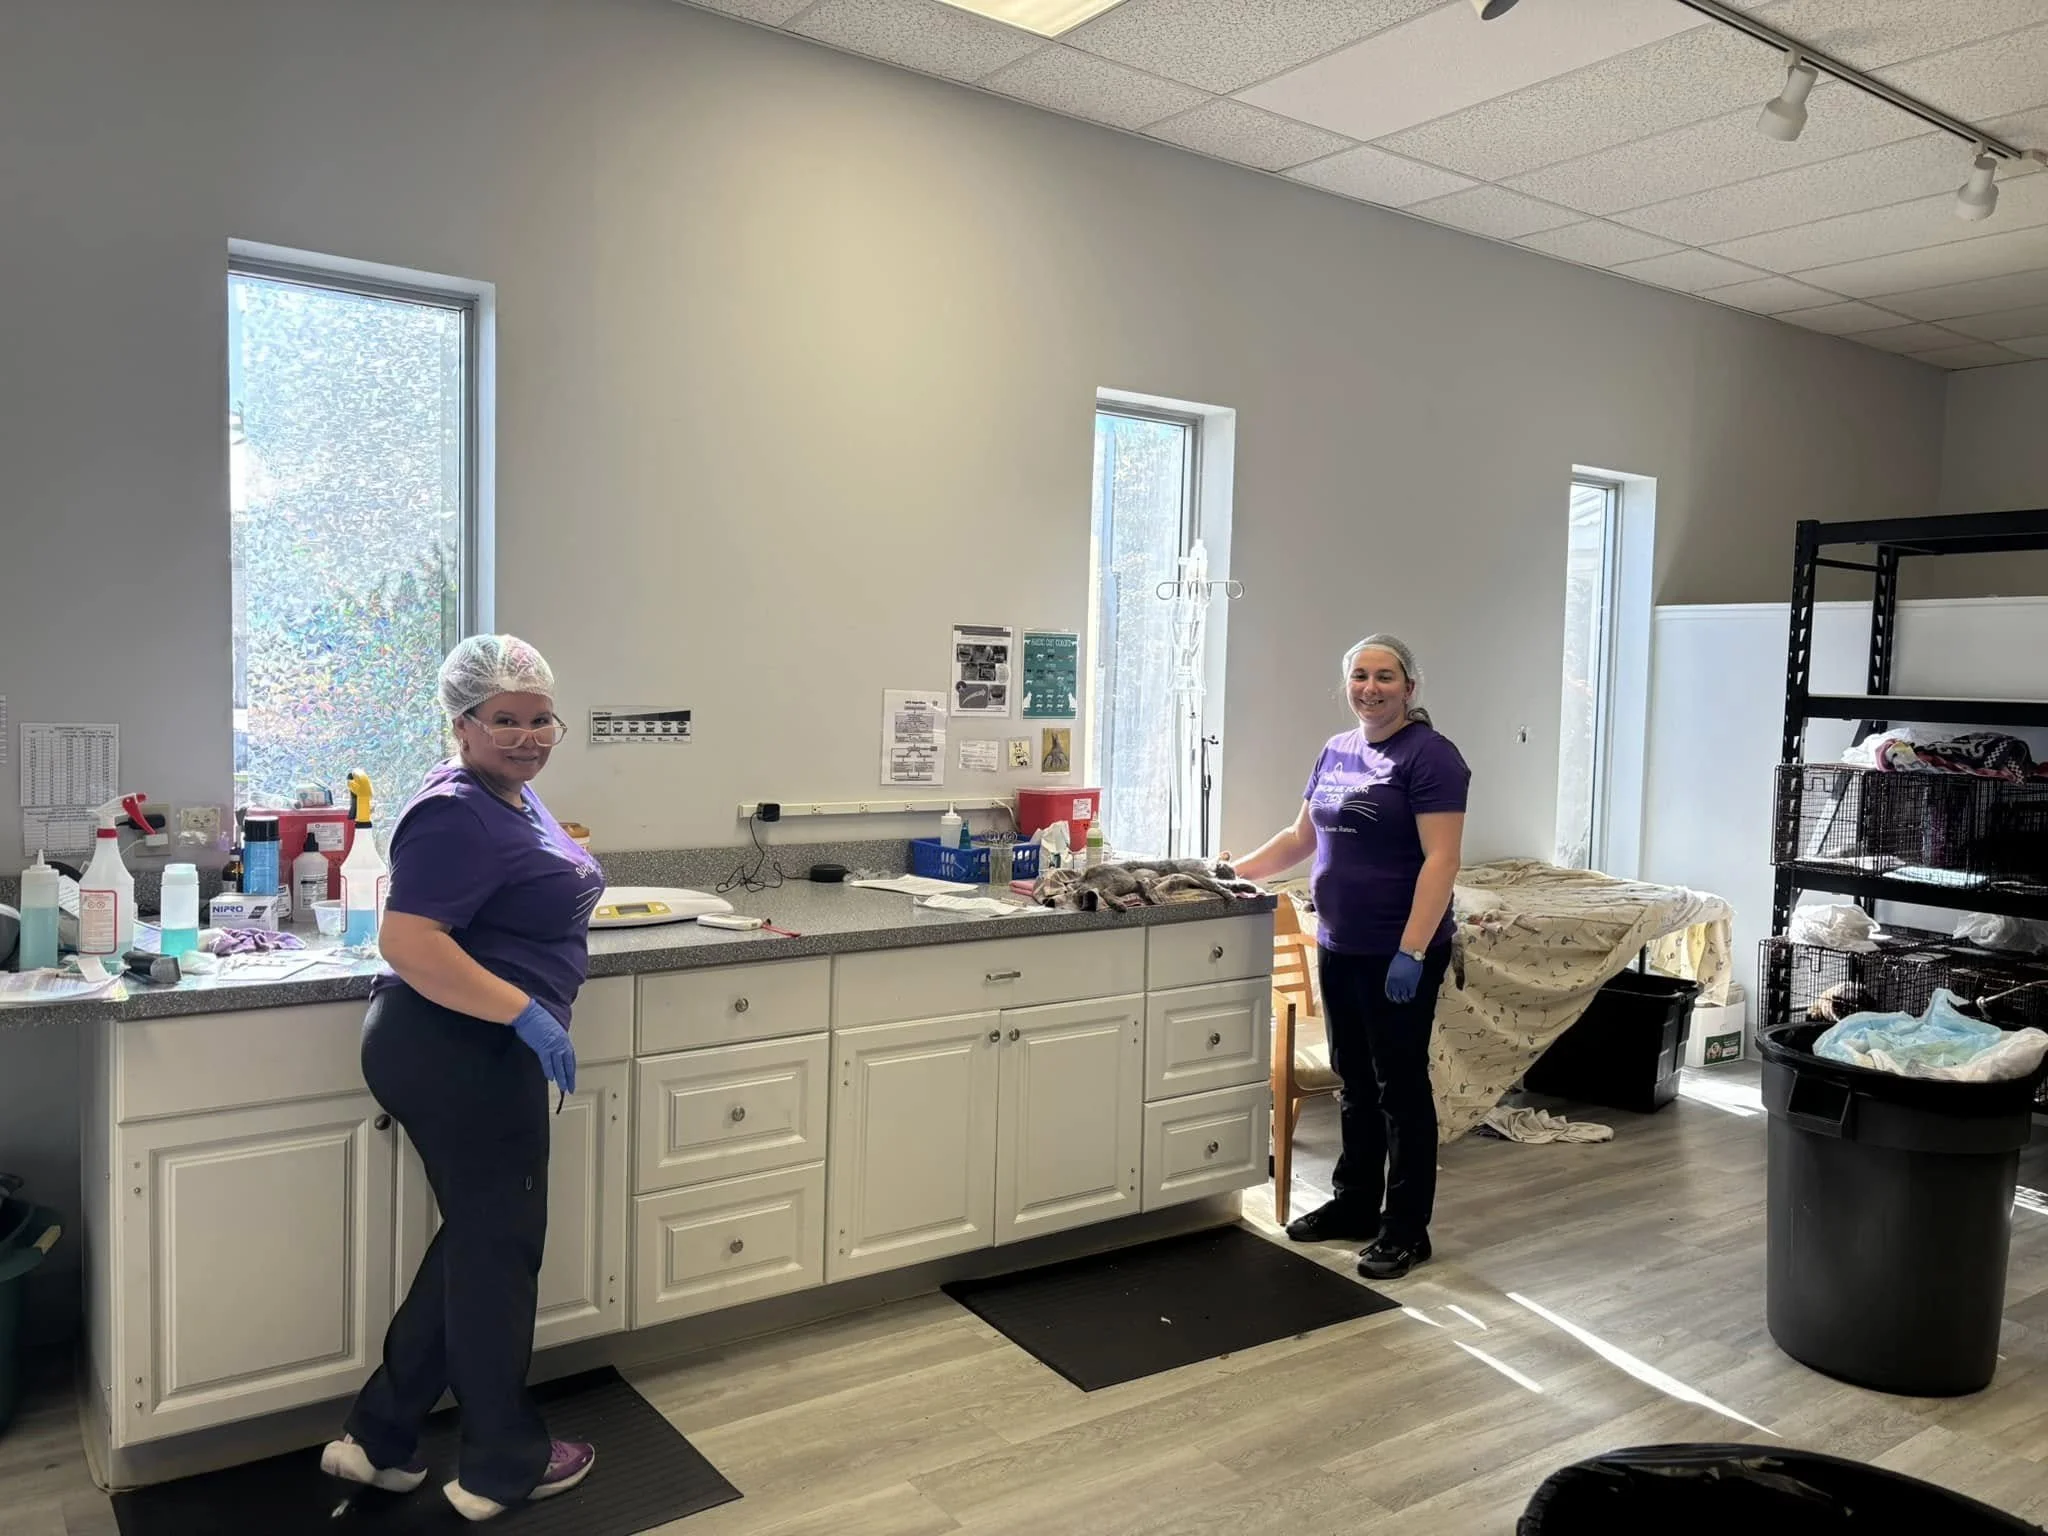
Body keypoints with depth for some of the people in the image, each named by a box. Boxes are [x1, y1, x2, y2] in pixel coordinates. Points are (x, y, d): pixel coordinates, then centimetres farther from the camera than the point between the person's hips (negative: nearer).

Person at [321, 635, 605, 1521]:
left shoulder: (510, 796, 11)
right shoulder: (458, 815, -20)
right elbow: (405, 941, -28)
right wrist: (527, 1013, -29)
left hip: (469, 1054, 10)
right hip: (460, 1057, -10)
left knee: (476, 1242, 18)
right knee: (497, 1248, 4)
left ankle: (378, 1440, 29)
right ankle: (503, 1467, 22)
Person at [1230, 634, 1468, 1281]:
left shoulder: (1428, 755, -12)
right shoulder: (1337, 752, 10)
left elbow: (1440, 859, -18)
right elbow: (1302, 838, 19)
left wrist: (1411, 951, -23)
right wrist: (1234, 871, 10)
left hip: (1399, 957, -7)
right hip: (1338, 949, 7)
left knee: (1400, 1087, 4)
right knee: (1353, 1083, 17)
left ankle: (1406, 1229, 16)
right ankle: (1354, 1204, 31)